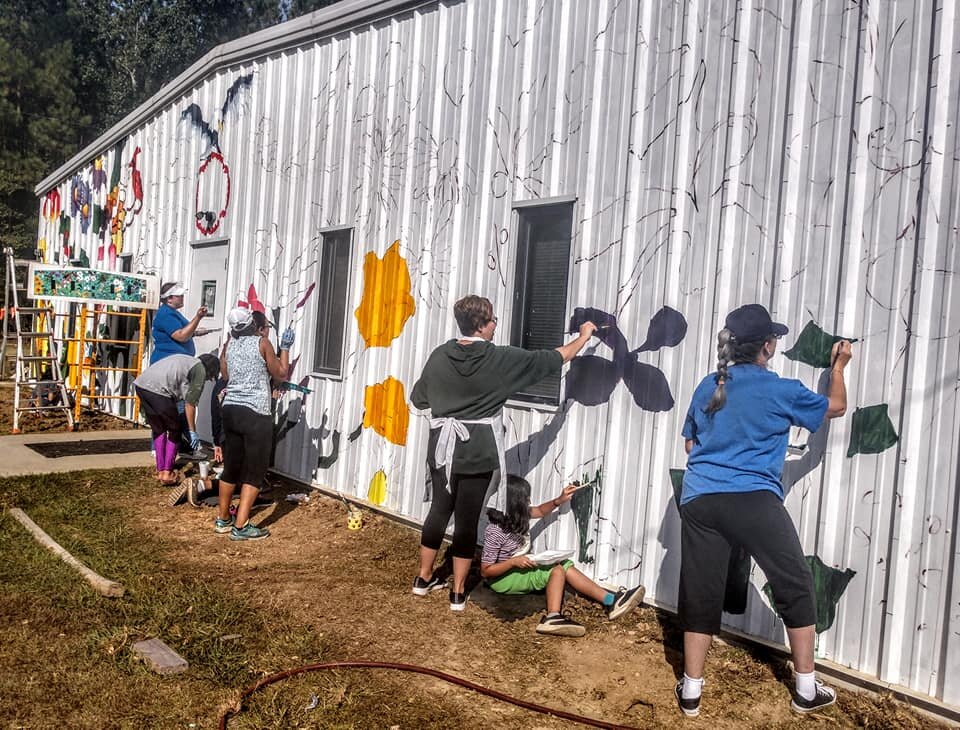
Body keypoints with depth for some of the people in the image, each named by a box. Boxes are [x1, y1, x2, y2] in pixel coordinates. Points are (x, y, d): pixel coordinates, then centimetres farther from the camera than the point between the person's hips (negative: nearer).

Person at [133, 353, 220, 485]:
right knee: (174, 432, 10)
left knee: (158, 429, 21)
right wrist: (192, 431, 10)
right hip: (158, 390, -8)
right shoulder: (200, 370, 8)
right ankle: (167, 473, 8)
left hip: (140, 383, 8)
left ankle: (160, 471, 22)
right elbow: (190, 404, 4)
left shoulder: (186, 360, 31)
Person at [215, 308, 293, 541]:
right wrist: (285, 348, 12)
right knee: (254, 472, 0)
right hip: (255, 414, -7)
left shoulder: (231, 344, 12)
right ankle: (241, 526, -3)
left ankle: (222, 519, 28)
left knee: (231, 467, 17)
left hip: (230, 410, 7)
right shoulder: (262, 343, -5)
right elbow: (280, 374, 3)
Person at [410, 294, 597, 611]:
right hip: (477, 453, -3)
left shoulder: (440, 356, -3)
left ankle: (424, 578, 30)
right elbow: (550, 360, -3)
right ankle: (458, 593, 15)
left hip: (443, 448, 4)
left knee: (439, 510, 18)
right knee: (467, 520, 5)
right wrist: (584, 336, 11)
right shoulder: (501, 359, -11)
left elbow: (418, 398, 7)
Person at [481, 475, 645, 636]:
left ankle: (611, 600, -9)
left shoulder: (518, 515, -5)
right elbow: (485, 571, -21)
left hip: (520, 568, 8)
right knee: (557, 569, -20)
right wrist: (513, 562, -31)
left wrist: (559, 500, -2)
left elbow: (540, 511, 15)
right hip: (503, 578, -8)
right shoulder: (495, 532, -26)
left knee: (565, 566, -5)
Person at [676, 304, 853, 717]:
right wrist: (839, 365, 33)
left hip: (699, 500, 4)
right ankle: (807, 689, 23)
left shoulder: (707, 387, 12)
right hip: (753, 501, -4)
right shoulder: (780, 390, 0)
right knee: (796, 587, 14)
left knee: (699, 594, 10)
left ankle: (690, 691, 17)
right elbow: (835, 407, 18)